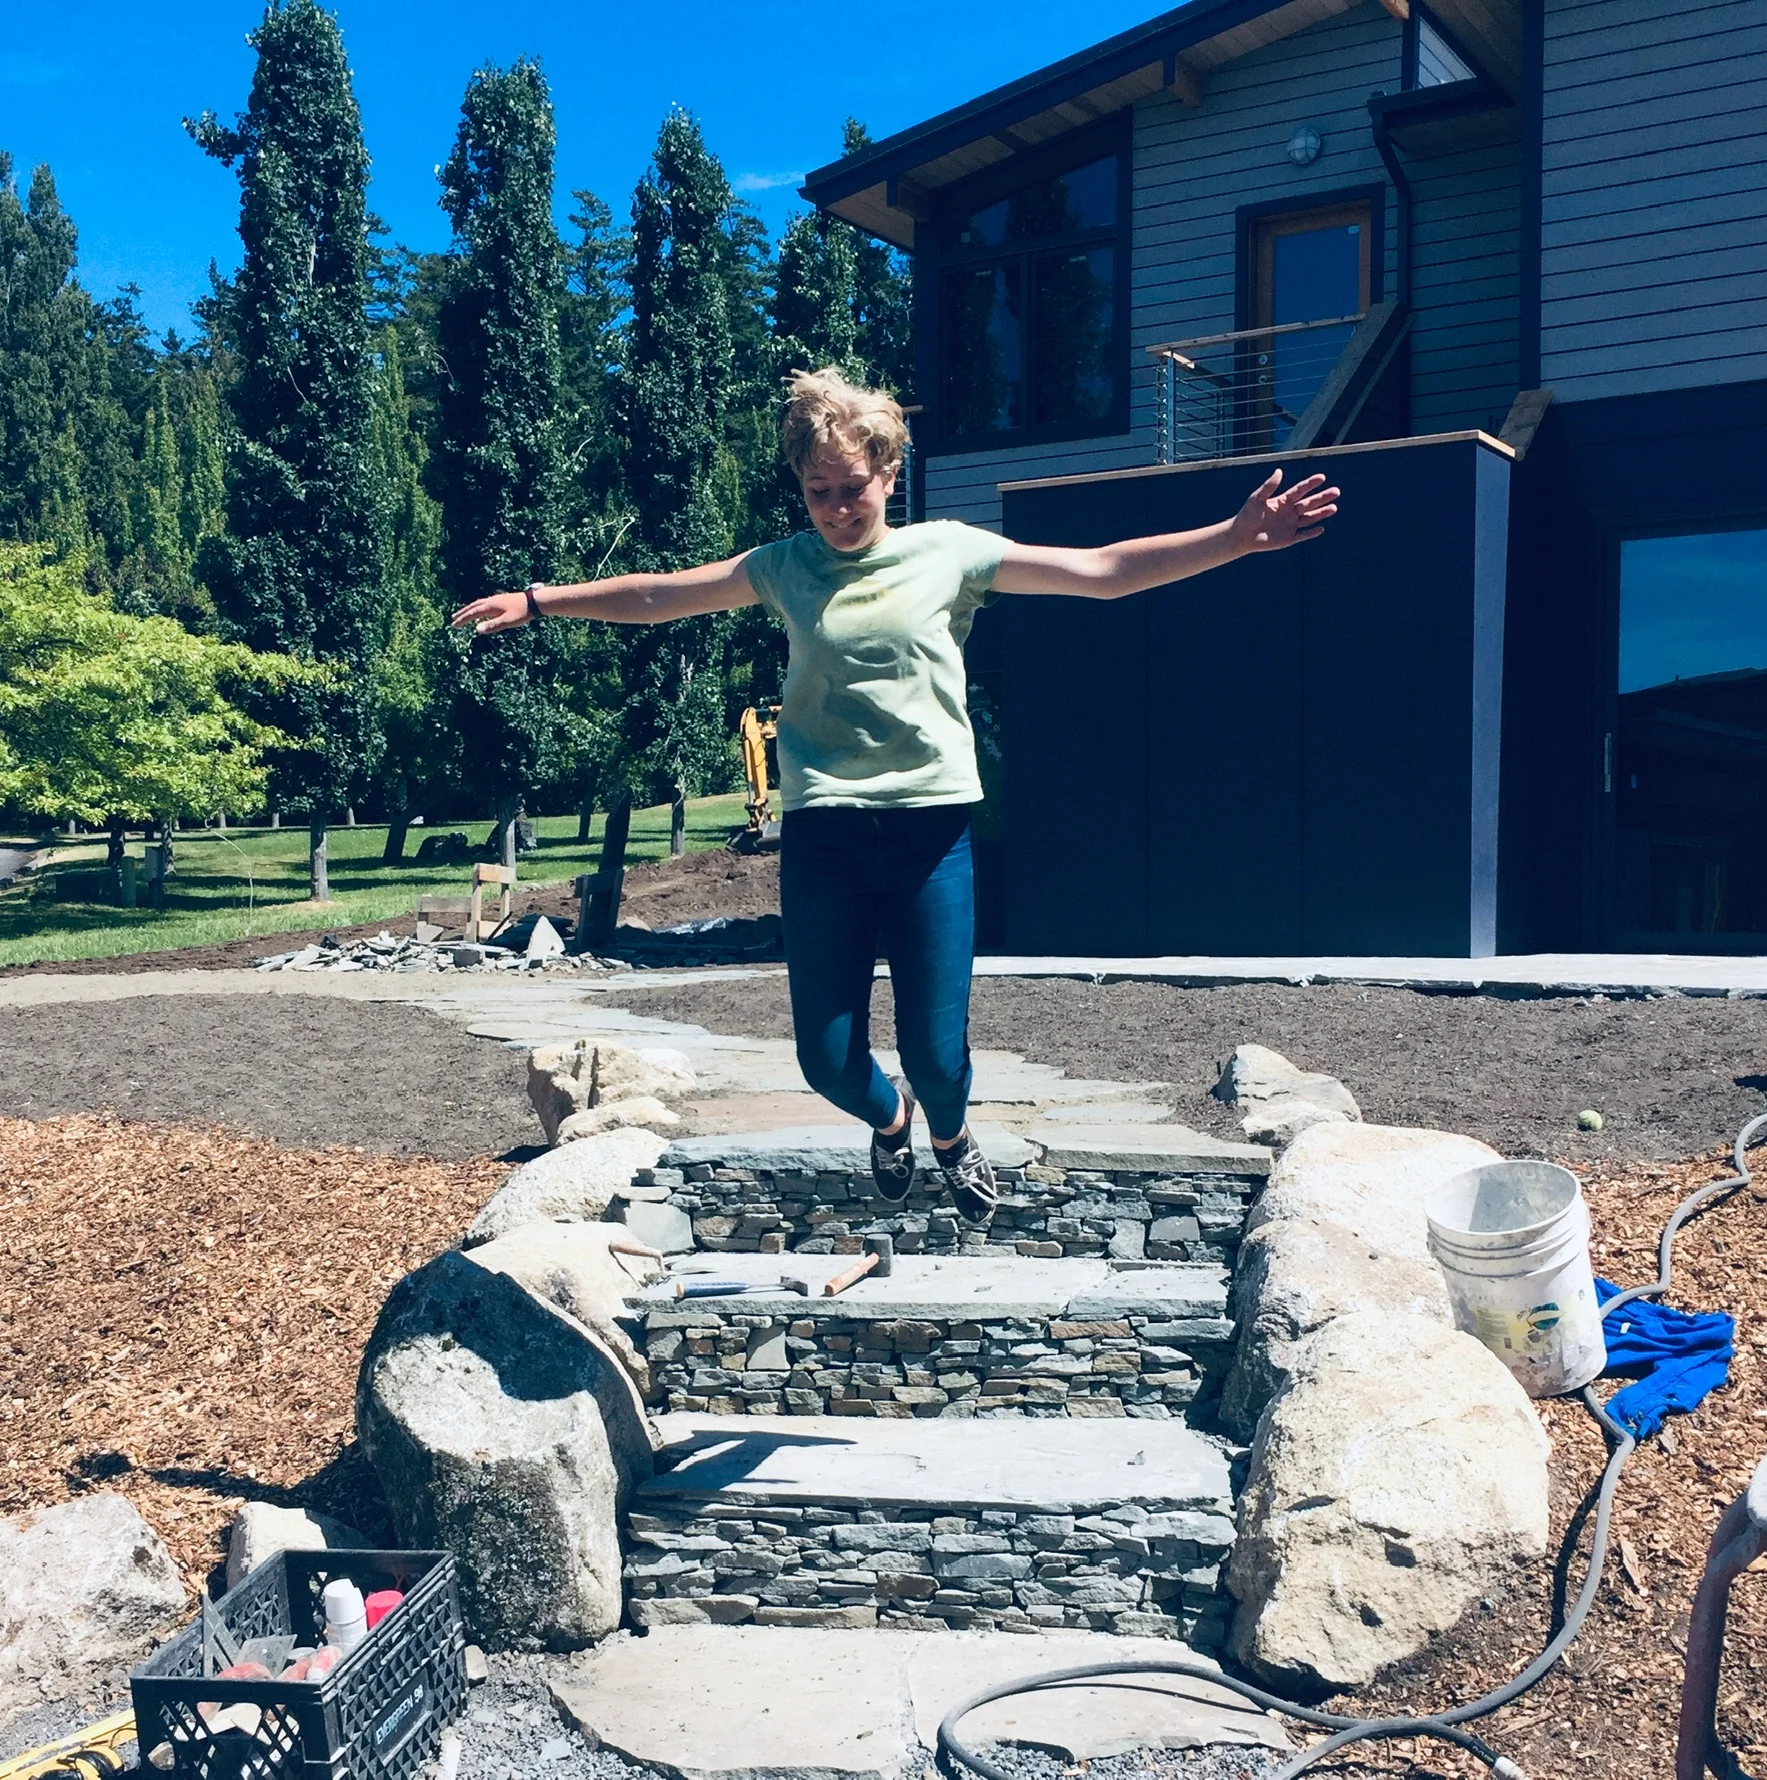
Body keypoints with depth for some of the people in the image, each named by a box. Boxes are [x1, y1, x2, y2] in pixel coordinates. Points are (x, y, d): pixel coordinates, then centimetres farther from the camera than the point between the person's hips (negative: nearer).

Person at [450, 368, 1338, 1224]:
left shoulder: (949, 551, 3)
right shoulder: (785, 566, 8)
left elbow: (1105, 571, 0)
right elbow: (655, 596, 14)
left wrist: (1238, 535, -8)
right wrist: (536, 601, 10)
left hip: (929, 825, -1)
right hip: (822, 831, 2)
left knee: (935, 1050, -2)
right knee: (827, 1060, 2)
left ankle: (948, 1132, 36)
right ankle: (889, 1118, 39)